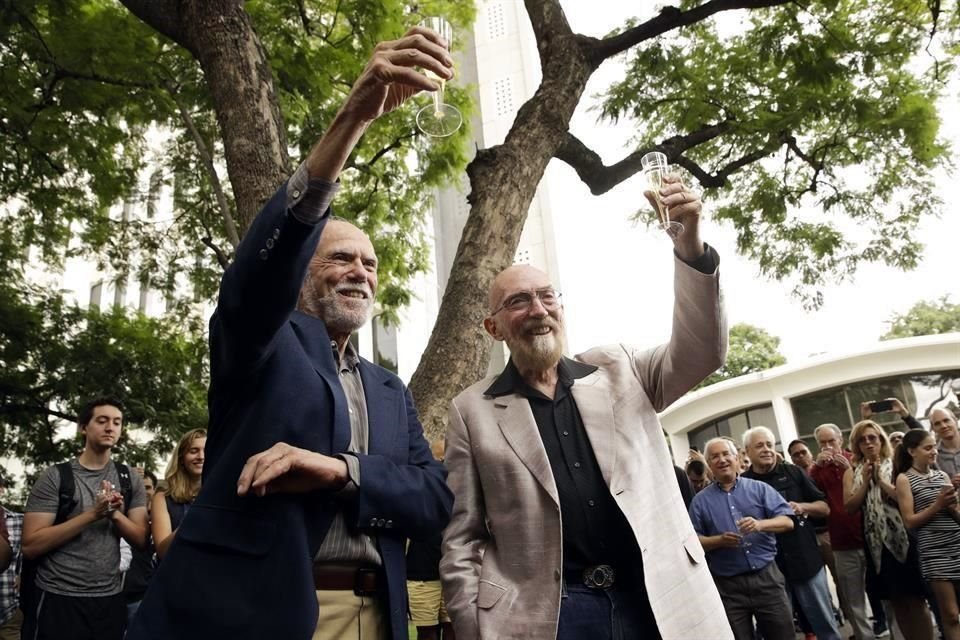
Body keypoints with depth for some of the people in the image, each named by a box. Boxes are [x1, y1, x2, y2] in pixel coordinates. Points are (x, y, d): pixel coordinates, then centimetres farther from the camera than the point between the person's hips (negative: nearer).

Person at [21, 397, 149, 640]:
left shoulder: (130, 479, 4)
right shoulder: (54, 476, -5)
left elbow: (141, 539, 1)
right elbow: (30, 545, -12)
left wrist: (115, 514, -16)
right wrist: (92, 514, -20)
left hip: (110, 599, 3)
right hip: (58, 599, -3)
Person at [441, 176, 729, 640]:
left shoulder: (619, 370, 9)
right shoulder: (472, 411, 2)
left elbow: (701, 350, -4)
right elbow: (461, 539, 2)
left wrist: (689, 242, -16)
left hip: (660, 600, 2)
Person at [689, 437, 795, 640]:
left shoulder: (759, 488, 6)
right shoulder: (701, 500, 5)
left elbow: (787, 521, -1)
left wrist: (760, 524, -20)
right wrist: (719, 541, -15)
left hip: (767, 576, 0)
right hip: (728, 585, 0)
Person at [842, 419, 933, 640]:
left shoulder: (896, 465, 1)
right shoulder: (852, 472, 7)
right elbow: (850, 507, -2)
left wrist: (880, 480, -12)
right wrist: (865, 481, -8)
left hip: (902, 537, -2)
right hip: (876, 542, 3)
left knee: (915, 599, -1)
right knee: (895, 600, 11)